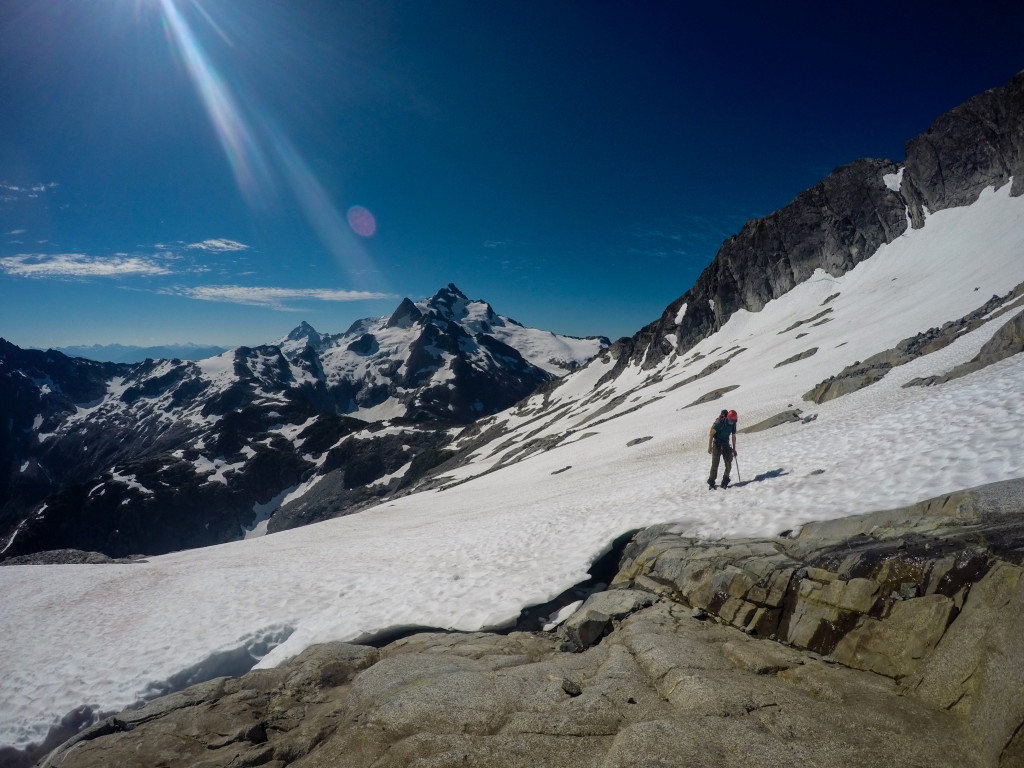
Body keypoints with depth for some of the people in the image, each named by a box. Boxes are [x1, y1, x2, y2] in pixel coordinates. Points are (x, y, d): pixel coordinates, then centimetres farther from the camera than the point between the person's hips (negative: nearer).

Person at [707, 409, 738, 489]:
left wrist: (734, 449, 14)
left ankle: (725, 483, 9)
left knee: (728, 464, -2)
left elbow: (733, 437, 10)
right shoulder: (720, 422, -22)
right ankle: (711, 483, -2)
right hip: (717, 444, -5)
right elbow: (711, 434, -17)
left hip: (726, 444, 5)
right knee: (715, 464, -9)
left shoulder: (733, 425, -4)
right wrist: (709, 446, -19)